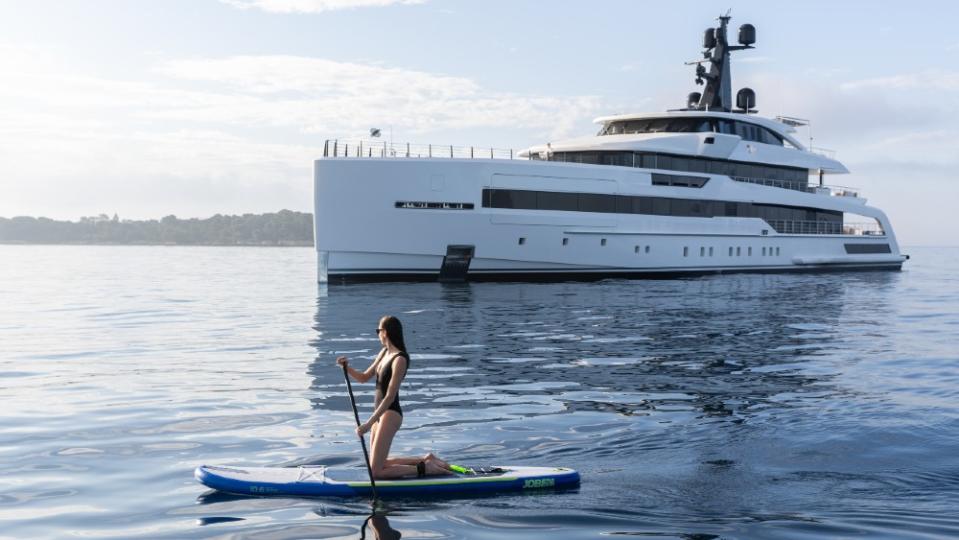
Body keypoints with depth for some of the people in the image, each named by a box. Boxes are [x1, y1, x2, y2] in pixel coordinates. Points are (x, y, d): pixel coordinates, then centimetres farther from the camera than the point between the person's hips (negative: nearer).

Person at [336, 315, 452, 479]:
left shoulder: (400, 359, -19)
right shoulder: (384, 352, 9)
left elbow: (390, 397, -23)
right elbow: (364, 377, 17)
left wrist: (368, 424, -25)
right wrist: (347, 367, -3)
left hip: (391, 414, -10)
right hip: (380, 412, 10)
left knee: (376, 472, -10)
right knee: (379, 463, 18)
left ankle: (424, 469, -4)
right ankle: (425, 459, 23)